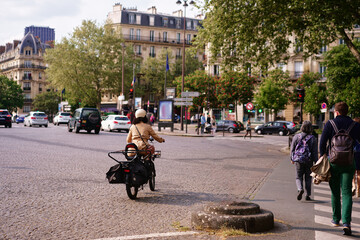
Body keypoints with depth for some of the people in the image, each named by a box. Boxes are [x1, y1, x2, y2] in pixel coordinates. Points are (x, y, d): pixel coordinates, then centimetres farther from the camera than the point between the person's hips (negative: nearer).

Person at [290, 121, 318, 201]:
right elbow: (315, 152, -3)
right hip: (308, 161, 0)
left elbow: (292, 149, 4)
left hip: (298, 160, 0)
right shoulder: (313, 138, -4)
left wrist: (292, 158, 16)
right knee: (308, 178, 12)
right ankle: (308, 195, 13)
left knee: (299, 177, 10)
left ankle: (300, 189, -17)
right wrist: (316, 162, 3)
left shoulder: (296, 137, -2)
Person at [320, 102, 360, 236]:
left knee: (335, 192, 14)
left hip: (333, 162, -1)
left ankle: (336, 219, 24)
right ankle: (346, 222, -15)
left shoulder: (330, 124, -2)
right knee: (346, 192, -1)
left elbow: (322, 143, -5)